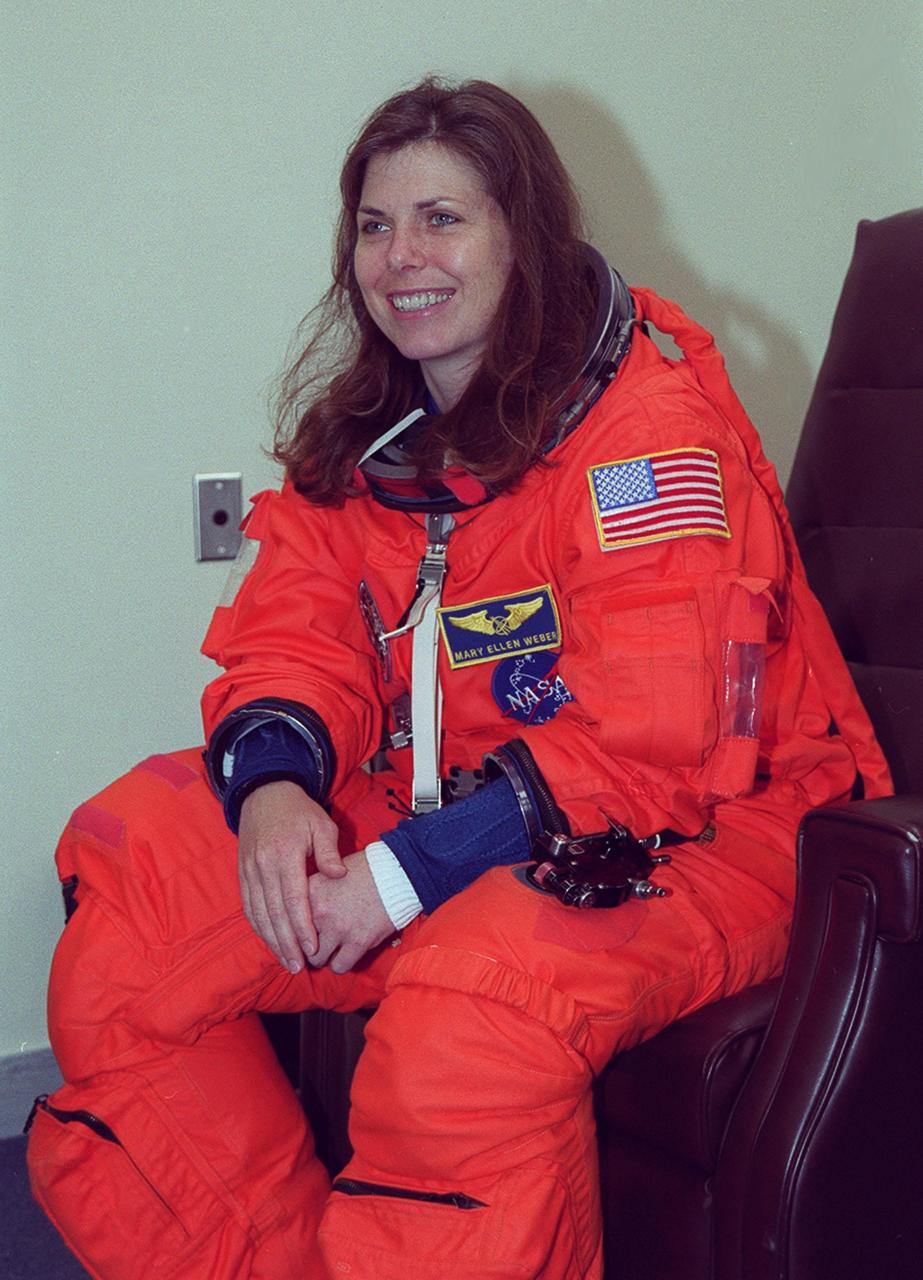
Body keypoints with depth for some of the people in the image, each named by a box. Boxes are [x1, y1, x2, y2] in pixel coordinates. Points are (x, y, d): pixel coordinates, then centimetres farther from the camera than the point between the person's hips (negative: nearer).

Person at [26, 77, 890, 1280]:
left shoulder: (651, 424, -16)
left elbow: (655, 738, -22)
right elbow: (294, 634, 6)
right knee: (117, 912, -5)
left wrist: (413, 869, -26)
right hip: (420, 808, 7)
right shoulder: (362, 428, 9)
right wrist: (273, 783, -18)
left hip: (672, 834, -6)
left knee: (468, 1012, -37)